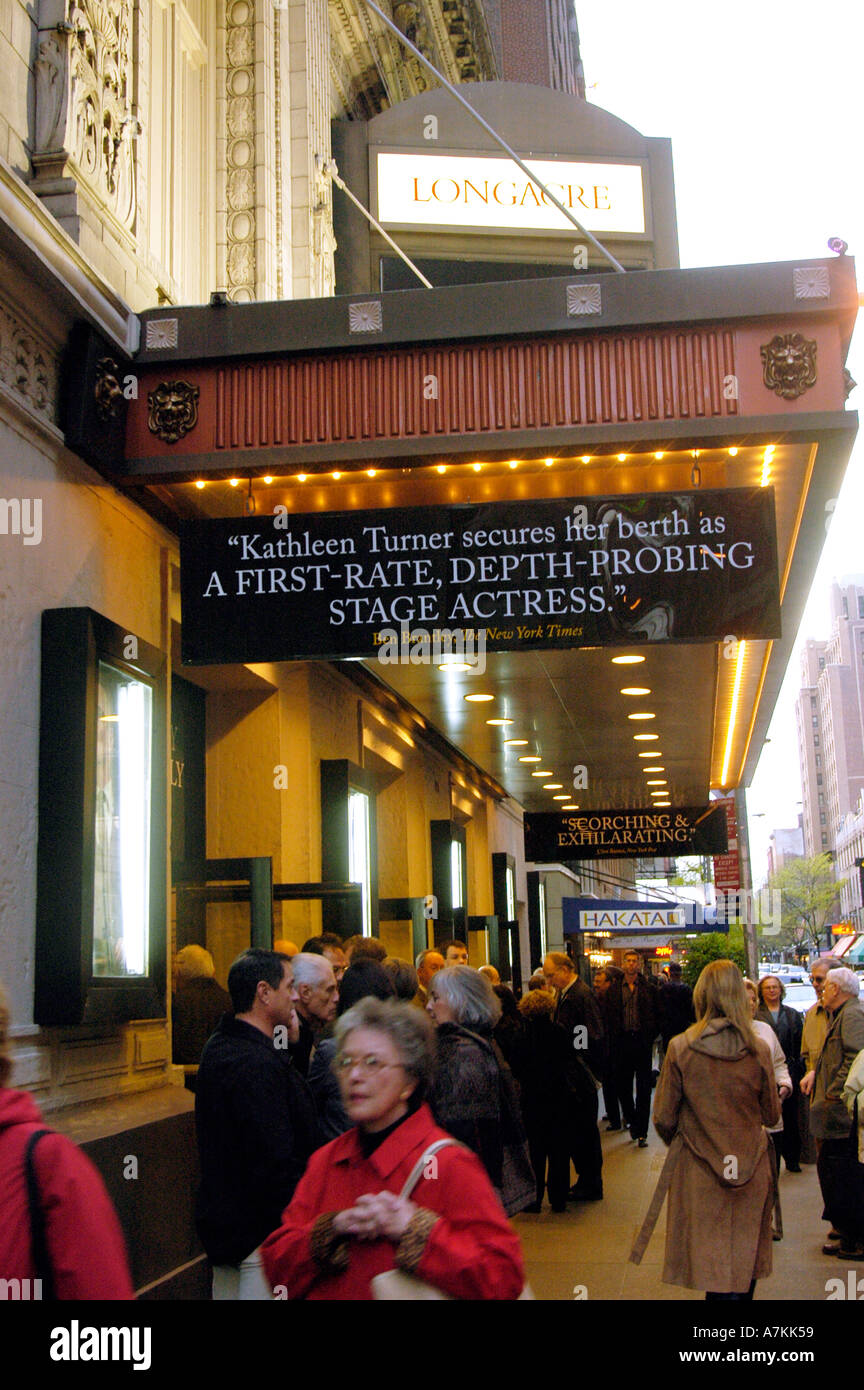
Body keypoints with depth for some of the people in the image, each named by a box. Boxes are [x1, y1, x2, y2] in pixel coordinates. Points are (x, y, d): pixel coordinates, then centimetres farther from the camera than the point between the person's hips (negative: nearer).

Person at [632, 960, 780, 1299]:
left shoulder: (681, 1048, -12)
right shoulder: (758, 1050, -7)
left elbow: (664, 1119, -6)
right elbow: (772, 1116, 5)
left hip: (700, 1173, -2)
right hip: (751, 1173, 2)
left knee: (715, 1275, 5)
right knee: (744, 1267, 15)